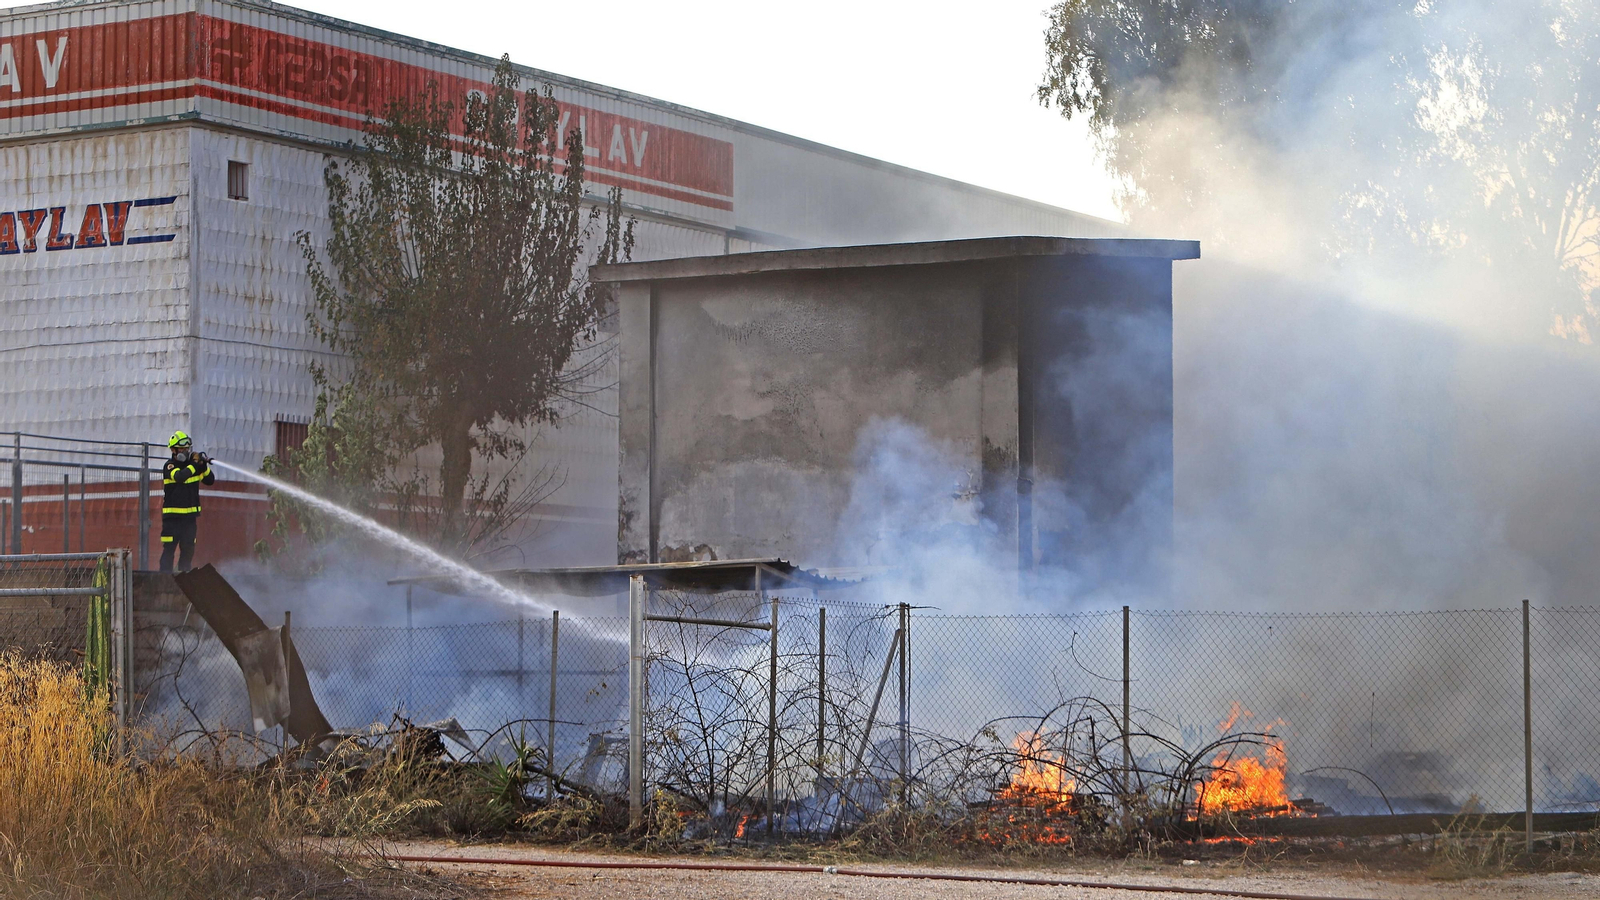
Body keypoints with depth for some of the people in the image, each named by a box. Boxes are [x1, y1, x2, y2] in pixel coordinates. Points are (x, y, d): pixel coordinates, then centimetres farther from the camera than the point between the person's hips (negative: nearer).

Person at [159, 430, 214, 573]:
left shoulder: (192, 463, 10)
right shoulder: (170, 466, -7)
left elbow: (210, 480, 9)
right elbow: (179, 477, -27)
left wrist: (204, 466, -8)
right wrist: (195, 464, -24)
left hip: (190, 515, 5)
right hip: (172, 515, -5)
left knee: (188, 548, 8)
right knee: (169, 548, -9)